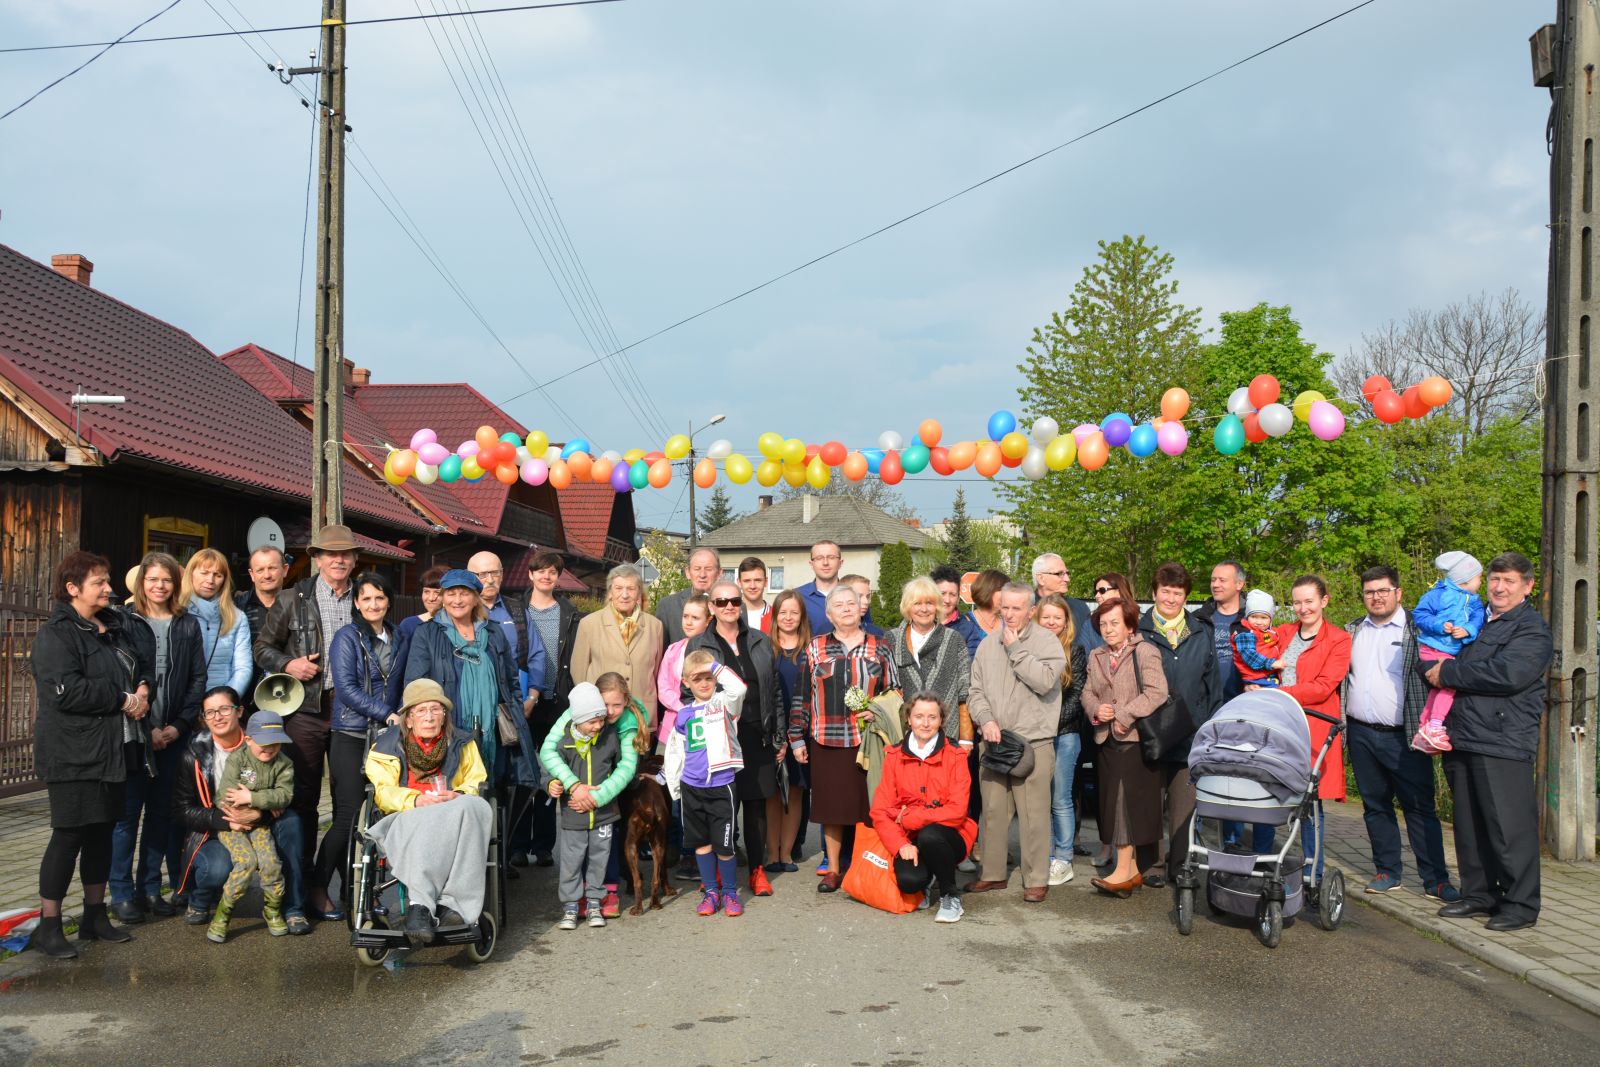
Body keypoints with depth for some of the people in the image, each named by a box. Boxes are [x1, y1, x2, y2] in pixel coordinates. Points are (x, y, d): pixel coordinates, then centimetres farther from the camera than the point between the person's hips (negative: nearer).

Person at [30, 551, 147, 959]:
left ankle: (95, 915, 25)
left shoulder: (117, 627, 14)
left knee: (103, 830, 14)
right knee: (70, 834, -4)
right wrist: (123, 700, -17)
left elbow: (141, 667, 25)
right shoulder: (56, 634, -12)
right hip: (74, 754, -8)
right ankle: (48, 925, 8)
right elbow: (65, 691, -24)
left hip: (112, 751, 8)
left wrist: (143, 688, 2)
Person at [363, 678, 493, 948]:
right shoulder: (388, 746, 12)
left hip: (456, 818, 2)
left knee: (474, 807, -37)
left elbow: (477, 782, 13)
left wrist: (458, 796, -12)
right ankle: (420, 904, -51)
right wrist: (416, 800, -20)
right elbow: (383, 792, 1)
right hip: (406, 820, -2)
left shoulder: (460, 744, 18)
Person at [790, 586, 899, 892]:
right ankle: (833, 869, 18)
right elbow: (801, 697, 7)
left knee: (866, 807, 2)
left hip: (868, 742, 0)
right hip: (826, 741, 1)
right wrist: (797, 738, 3)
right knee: (831, 807, 6)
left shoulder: (879, 649, 7)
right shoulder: (814, 649, 7)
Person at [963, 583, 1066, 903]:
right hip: (993, 741, 4)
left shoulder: (1046, 641, -1)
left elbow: (1045, 681, -16)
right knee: (992, 810, 9)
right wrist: (985, 720, -4)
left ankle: (1036, 879, 8)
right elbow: (975, 691, 13)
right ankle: (992, 873, 21)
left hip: (1033, 741, -4)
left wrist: (1015, 649, -11)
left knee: (1033, 814, -3)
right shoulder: (988, 644, 12)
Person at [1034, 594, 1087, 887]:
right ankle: (1047, 856, 17)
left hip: (1064, 734, -3)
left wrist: (1055, 721, -11)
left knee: (1060, 799, 1)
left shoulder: (1075, 651, 1)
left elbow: (1077, 694, -3)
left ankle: (1064, 860, 9)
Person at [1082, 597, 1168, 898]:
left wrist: (1125, 716, -17)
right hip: (1106, 739, 7)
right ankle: (1132, 870, 17)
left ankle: (1123, 870, -5)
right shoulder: (1096, 656, 15)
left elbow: (1157, 692, -16)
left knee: (1127, 802, -9)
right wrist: (1096, 709, -8)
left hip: (1135, 739, -7)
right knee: (1112, 804, 8)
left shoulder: (1145, 651, -7)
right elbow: (1087, 692, 14)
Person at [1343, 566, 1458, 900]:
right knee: (1376, 806, 11)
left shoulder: (1416, 629, 0)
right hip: (1361, 734, 4)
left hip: (1403, 736, -4)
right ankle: (1387, 871, 20)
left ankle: (1436, 879, 4)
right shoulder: (1352, 632, 13)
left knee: (1420, 807, -2)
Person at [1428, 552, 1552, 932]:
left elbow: (1507, 674, -20)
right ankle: (1478, 894, 24)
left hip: (1502, 743, -7)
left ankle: (1520, 905, 6)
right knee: (1470, 825, 13)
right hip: (1462, 740, 7)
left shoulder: (1532, 629, -4)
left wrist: (1448, 672, -12)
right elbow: (1428, 664, 25)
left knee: (1509, 827, -4)